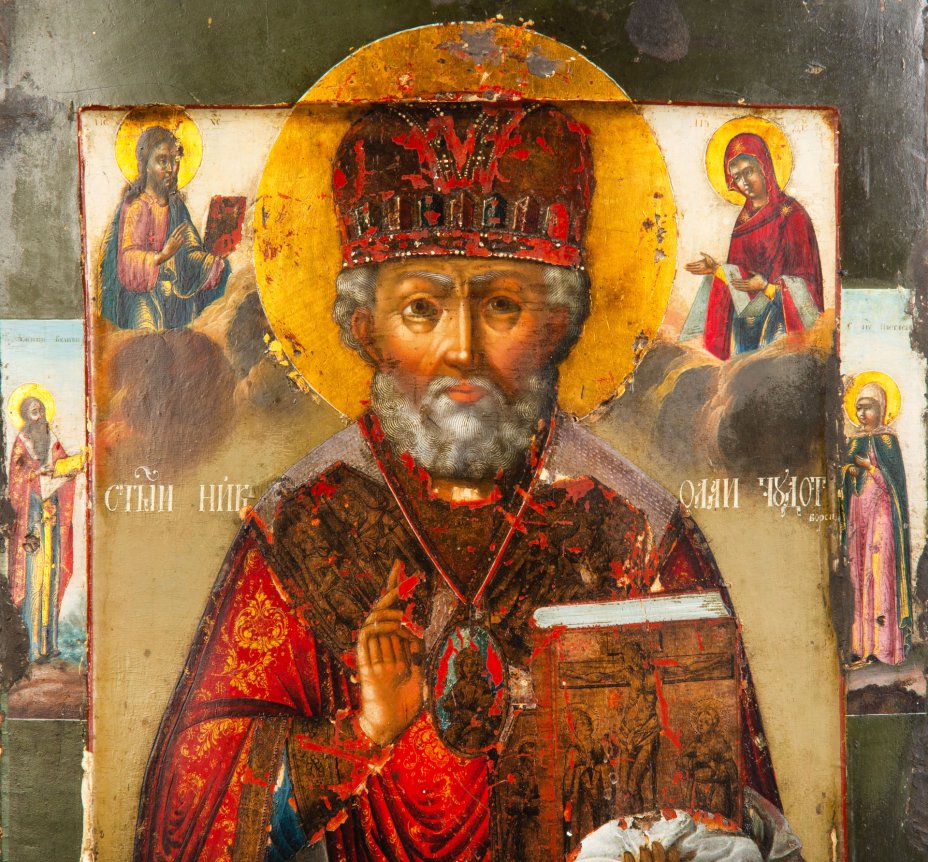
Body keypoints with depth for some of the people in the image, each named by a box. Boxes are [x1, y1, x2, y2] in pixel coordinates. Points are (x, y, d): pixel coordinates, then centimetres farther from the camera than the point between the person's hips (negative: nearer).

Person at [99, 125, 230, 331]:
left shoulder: (176, 204, 11)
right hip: (143, 294, -6)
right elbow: (127, 260, -16)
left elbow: (192, 251, 7)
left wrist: (218, 264, -11)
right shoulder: (135, 206, -7)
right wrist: (161, 257, -32)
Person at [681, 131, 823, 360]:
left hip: (778, 313, -6)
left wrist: (767, 285, -24)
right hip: (745, 313, 6)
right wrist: (716, 268, 1)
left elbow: (802, 279, -10)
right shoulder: (745, 216, 11)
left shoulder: (791, 214, -8)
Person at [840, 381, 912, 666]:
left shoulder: (887, 439, -3)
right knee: (858, 573, 3)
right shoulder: (855, 441, 15)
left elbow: (894, 476, -9)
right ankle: (863, 641, 6)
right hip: (857, 512, 6)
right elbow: (846, 472, 16)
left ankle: (882, 643, -5)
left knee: (880, 571, -8)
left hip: (881, 512, -6)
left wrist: (866, 465, -13)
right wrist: (849, 469, -5)